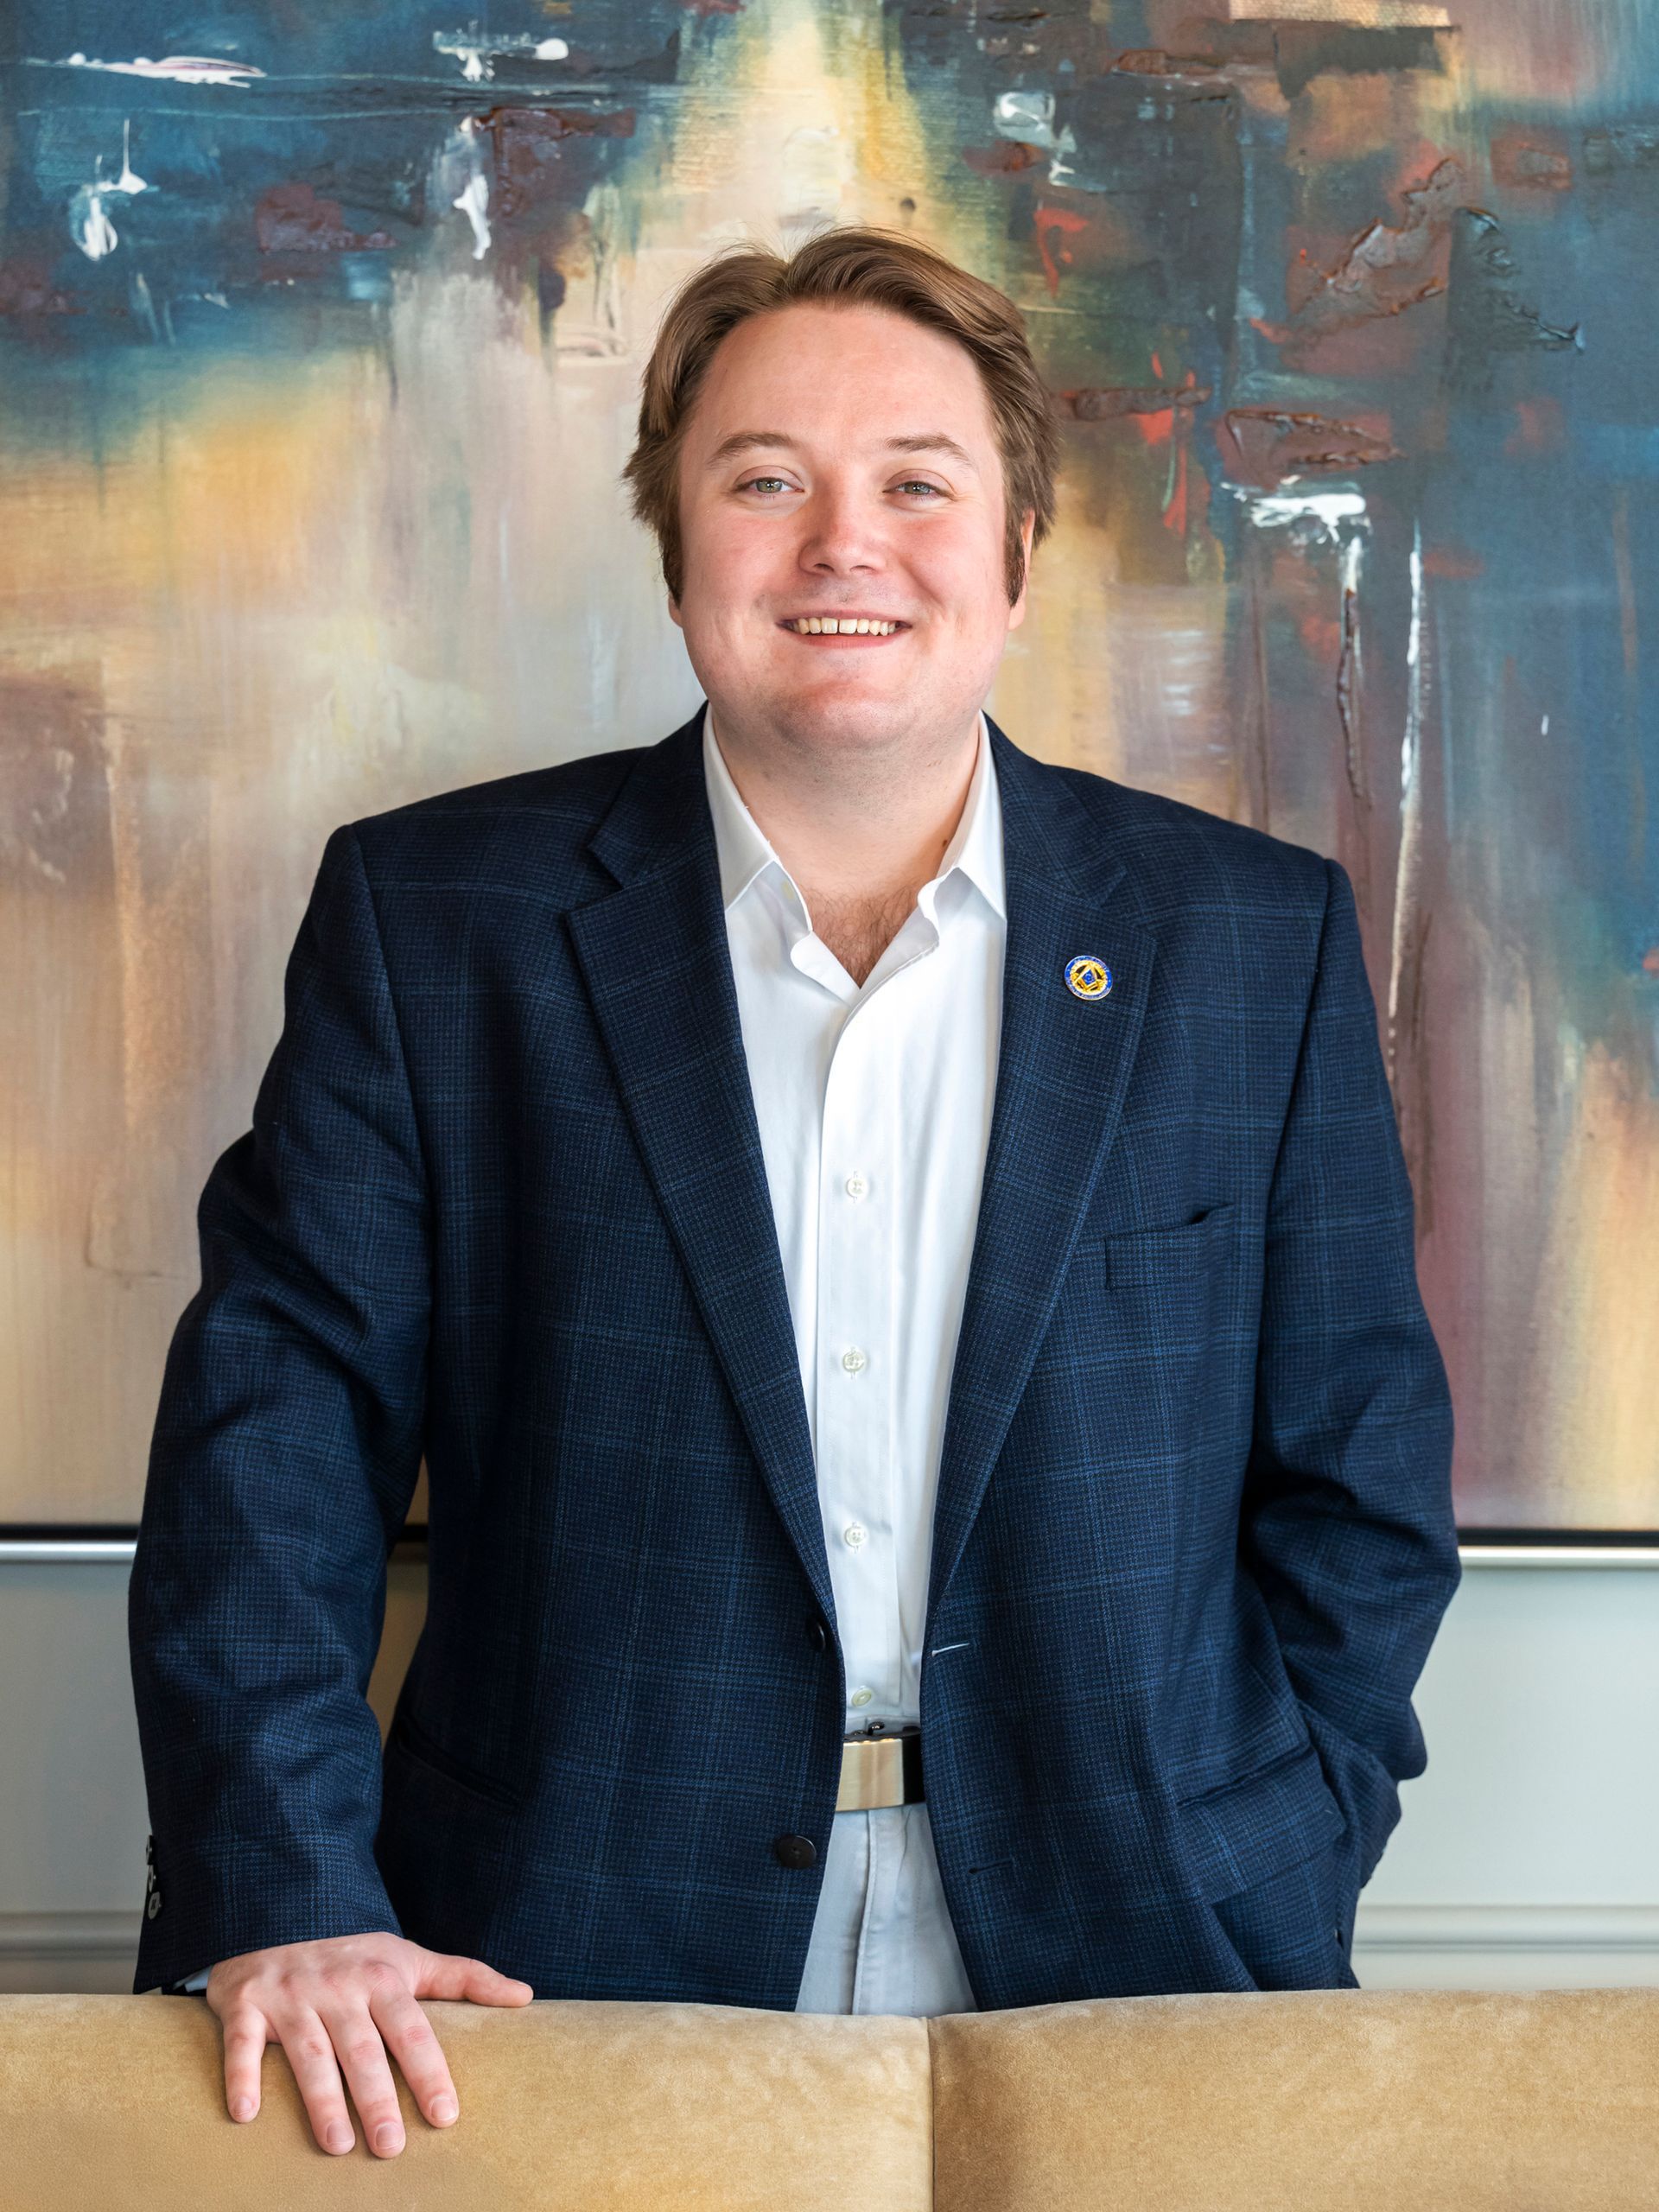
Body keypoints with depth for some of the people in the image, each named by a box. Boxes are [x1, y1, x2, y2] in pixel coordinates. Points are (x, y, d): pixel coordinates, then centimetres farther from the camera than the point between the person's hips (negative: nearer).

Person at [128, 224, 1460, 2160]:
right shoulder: (430, 916, -1)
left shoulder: (1258, 937, 2)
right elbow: (276, 1417, -4)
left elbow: (1358, 1474, 5)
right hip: (574, 1986, 0)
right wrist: (283, 1894, -14)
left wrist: (1266, 1895, -4)